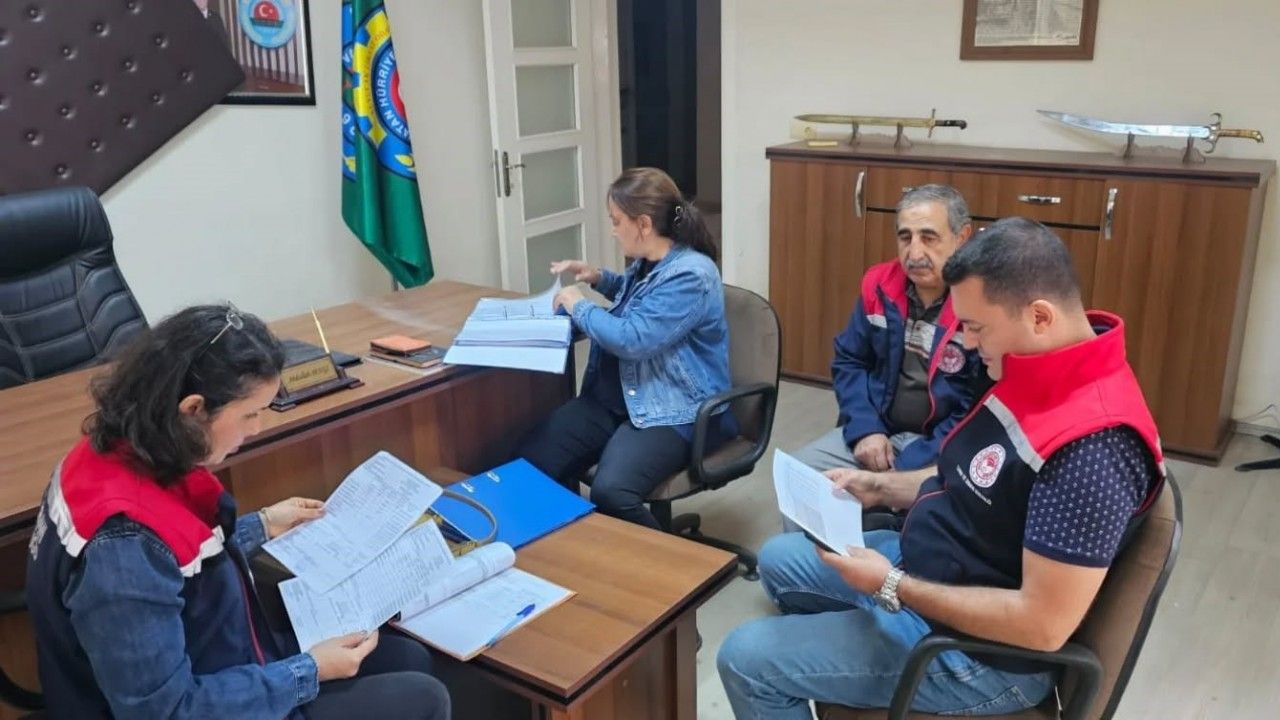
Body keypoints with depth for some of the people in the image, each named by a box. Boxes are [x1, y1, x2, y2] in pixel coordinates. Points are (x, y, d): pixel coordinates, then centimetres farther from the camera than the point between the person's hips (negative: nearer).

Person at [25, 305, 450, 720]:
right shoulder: (125, 548, -37)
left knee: (411, 660, 16)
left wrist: (261, 527, 13)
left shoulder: (130, 455, -9)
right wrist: (310, 672, -22)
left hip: (225, 670, 9)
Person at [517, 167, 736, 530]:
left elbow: (632, 340, -26)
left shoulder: (691, 274, -19)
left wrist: (578, 306, -10)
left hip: (676, 412, -8)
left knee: (610, 492, -32)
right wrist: (600, 278, 16)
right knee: (532, 459, -11)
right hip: (616, 398, 9)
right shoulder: (648, 262, 9)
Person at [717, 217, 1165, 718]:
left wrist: (892, 587, -24)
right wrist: (881, 488, 3)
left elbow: (1044, 625, -31)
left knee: (746, 660, -9)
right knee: (778, 560, 22)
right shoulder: (1037, 373, -2)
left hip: (977, 651, -9)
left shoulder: (1091, 447, -33)